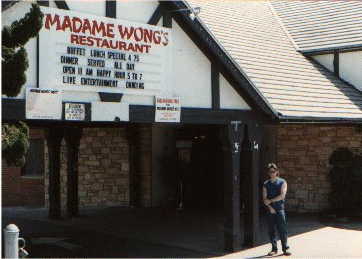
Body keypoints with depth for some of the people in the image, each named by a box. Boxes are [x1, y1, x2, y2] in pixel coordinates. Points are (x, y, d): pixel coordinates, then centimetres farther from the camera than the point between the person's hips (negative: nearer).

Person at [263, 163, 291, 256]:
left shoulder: (282, 182, 5)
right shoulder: (266, 184, 13)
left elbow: (282, 195, -6)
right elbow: (264, 198, 5)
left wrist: (271, 200, -6)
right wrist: (270, 207, -10)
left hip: (279, 207, -3)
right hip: (270, 209, 3)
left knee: (282, 228, -8)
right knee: (271, 230, 3)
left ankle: (285, 248, -3)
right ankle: (274, 248, 11)